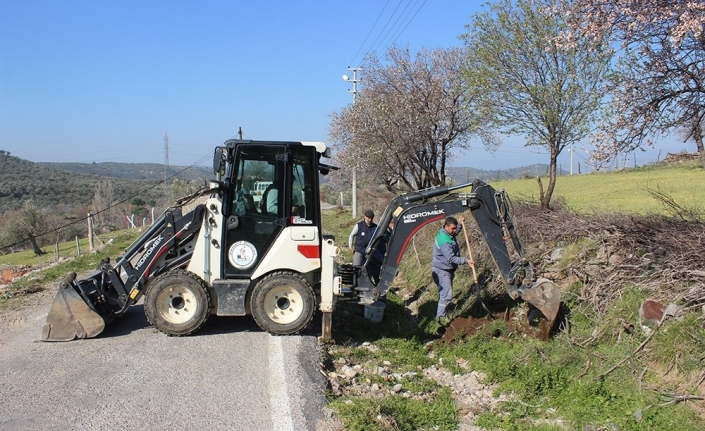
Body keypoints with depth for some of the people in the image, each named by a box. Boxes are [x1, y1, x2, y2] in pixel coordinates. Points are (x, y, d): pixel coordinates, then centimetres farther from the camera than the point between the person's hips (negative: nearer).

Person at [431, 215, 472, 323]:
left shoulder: (449, 233, 2)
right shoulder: (444, 241, -28)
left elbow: (455, 232, 27)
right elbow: (451, 258, -30)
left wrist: (461, 223, 10)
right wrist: (465, 261, -31)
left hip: (447, 270, 10)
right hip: (441, 271, -10)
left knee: (444, 293, 15)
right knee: (446, 295, -12)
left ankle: (441, 315, 24)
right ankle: (440, 317, -5)